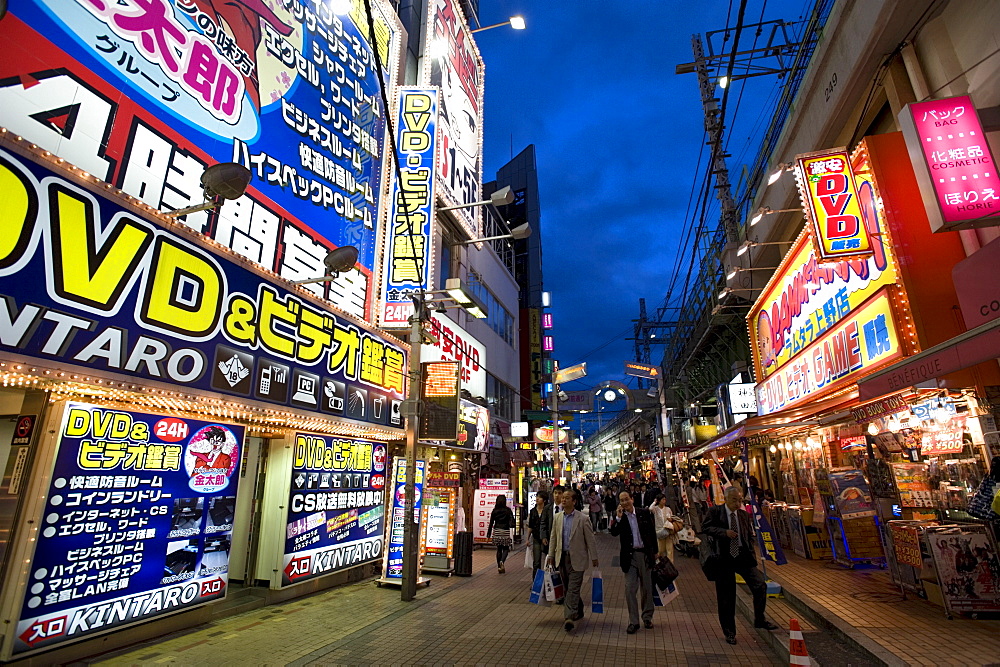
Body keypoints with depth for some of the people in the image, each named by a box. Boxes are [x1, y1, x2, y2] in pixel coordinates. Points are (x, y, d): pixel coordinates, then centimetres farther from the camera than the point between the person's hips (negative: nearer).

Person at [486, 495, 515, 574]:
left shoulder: (494, 511, 2)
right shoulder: (508, 510, -3)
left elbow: (491, 522, 5)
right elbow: (511, 520, -12)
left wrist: (489, 533, 10)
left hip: (497, 531, 3)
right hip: (505, 531, -2)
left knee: (499, 549, 13)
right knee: (506, 548, 8)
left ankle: (499, 567, 13)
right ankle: (502, 561, -17)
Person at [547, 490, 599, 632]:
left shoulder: (582, 519, -11)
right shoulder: (558, 517, 4)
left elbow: (590, 539, -5)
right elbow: (553, 537, 11)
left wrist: (594, 558, -2)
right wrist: (551, 555, 10)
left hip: (576, 558, -5)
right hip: (562, 557, 5)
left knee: (573, 589, -8)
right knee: (568, 588, 15)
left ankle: (570, 617, -7)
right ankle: (578, 611, 33)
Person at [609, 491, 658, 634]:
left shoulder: (645, 513, -3)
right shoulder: (618, 516, -4)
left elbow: (652, 532, 6)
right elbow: (614, 533, -16)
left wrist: (655, 551, 10)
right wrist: (618, 517, -25)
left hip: (645, 555, 1)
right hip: (629, 557, -1)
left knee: (647, 588, 13)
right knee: (630, 589, 0)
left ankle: (647, 617, 32)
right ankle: (633, 621, 12)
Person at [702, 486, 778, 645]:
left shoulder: (744, 514, 9)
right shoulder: (715, 512, -4)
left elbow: (750, 534, 19)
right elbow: (705, 527, -10)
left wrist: (751, 552, 6)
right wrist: (724, 532, -21)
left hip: (743, 557, 3)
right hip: (724, 559, -3)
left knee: (760, 585, -11)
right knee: (726, 596, 4)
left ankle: (760, 619, 15)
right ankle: (729, 631, 21)